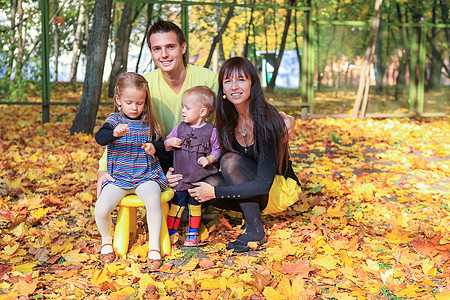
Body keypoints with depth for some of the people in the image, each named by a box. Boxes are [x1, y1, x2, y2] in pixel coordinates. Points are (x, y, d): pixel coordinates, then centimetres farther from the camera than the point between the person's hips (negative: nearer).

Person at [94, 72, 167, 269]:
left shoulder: (148, 122, 6)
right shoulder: (115, 120, 0)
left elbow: (160, 144, 16)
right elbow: (100, 138, -18)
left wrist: (154, 147, -8)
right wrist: (114, 133, -40)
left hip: (147, 175, 0)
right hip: (119, 177, 0)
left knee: (153, 200, -31)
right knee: (101, 208, -20)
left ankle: (154, 246, -12)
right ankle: (107, 240, 13)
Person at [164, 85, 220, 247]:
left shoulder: (211, 131, -5)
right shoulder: (180, 128, 3)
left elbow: (217, 150, 1)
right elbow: (166, 144, 12)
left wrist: (208, 159, -17)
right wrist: (169, 143, -10)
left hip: (200, 178, -1)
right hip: (181, 176, 1)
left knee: (195, 205, 12)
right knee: (177, 204, 1)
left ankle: (192, 234, 26)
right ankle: (169, 234, 11)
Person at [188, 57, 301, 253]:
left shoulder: (267, 121, -25)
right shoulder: (227, 120, -5)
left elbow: (263, 184, -28)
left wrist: (215, 192, -27)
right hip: (249, 189, 6)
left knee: (231, 160, -29)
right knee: (207, 184, -23)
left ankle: (255, 231, -18)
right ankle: (252, 214, -1)